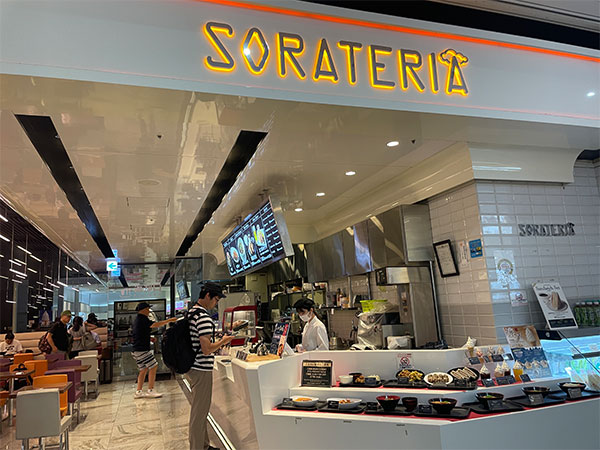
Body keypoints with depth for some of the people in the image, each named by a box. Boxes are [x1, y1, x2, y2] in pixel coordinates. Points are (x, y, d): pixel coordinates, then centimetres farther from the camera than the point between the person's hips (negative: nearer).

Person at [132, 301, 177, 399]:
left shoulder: (138, 320, 17)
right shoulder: (142, 319, -13)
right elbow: (155, 325, -27)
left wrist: (149, 338, 18)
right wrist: (169, 320, -27)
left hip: (137, 350, 10)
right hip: (142, 350, -10)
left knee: (143, 369, 14)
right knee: (153, 367, -5)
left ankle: (138, 392, 16)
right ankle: (150, 391, -4)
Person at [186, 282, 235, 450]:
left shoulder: (190, 312, 10)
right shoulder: (203, 317, -22)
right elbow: (206, 350, -25)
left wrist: (216, 341, 16)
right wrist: (223, 341, -10)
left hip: (191, 368, 10)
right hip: (201, 370, -10)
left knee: (200, 410, 21)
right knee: (199, 413, 2)